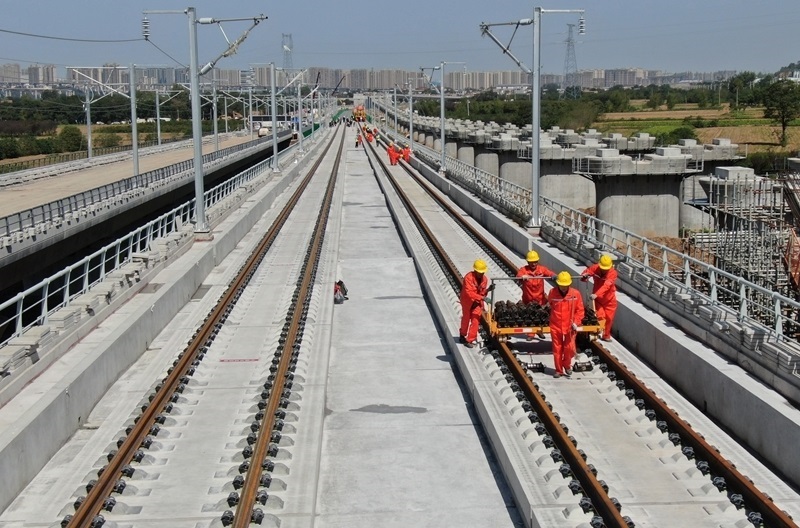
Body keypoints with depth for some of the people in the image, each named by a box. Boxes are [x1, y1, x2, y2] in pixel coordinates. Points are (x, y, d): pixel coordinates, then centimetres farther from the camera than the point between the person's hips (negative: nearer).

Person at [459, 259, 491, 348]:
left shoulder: (485, 279, -7)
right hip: (467, 301, -3)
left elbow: (482, 292, 0)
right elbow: (469, 292, -34)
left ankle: (470, 340, 1)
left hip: (477, 302, 3)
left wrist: (487, 291, -23)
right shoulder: (468, 277, -26)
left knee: (475, 321, -5)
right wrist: (481, 297, -41)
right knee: (466, 319, 16)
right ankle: (463, 335, 40)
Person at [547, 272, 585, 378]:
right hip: (556, 326, 1)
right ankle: (558, 370, 21)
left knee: (569, 348, -2)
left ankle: (567, 365, 25)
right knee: (557, 349, 7)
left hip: (570, 326, -1)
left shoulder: (575, 294, -9)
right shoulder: (552, 293, -7)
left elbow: (580, 310, -3)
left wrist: (576, 322, -13)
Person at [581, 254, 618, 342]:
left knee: (609, 319, 11)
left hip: (609, 300, 0)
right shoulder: (595, 268, -16)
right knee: (600, 317, -12)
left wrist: (596, 294, -51)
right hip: (597, 299, 0)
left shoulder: (613, 273, -25)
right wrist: (584, 276, -40)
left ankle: (606, 335, 33)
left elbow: (606, 285, -38)